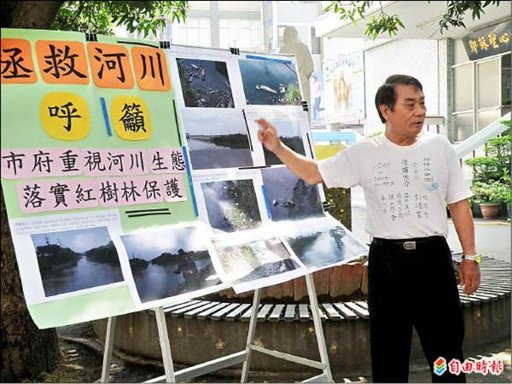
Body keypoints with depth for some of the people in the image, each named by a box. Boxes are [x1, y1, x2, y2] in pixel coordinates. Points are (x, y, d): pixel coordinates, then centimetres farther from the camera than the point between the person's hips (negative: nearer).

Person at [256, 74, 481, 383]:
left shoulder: (439, 147, 2)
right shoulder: (364, 154, 0)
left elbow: (459, 204, 6)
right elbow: (313, 173, 5)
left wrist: (470, 257, 4)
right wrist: (277, 147, -9)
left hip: (433, 256, 0)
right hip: (386, 259, 0)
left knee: (446, 348, 7)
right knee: (387, 348, 11)